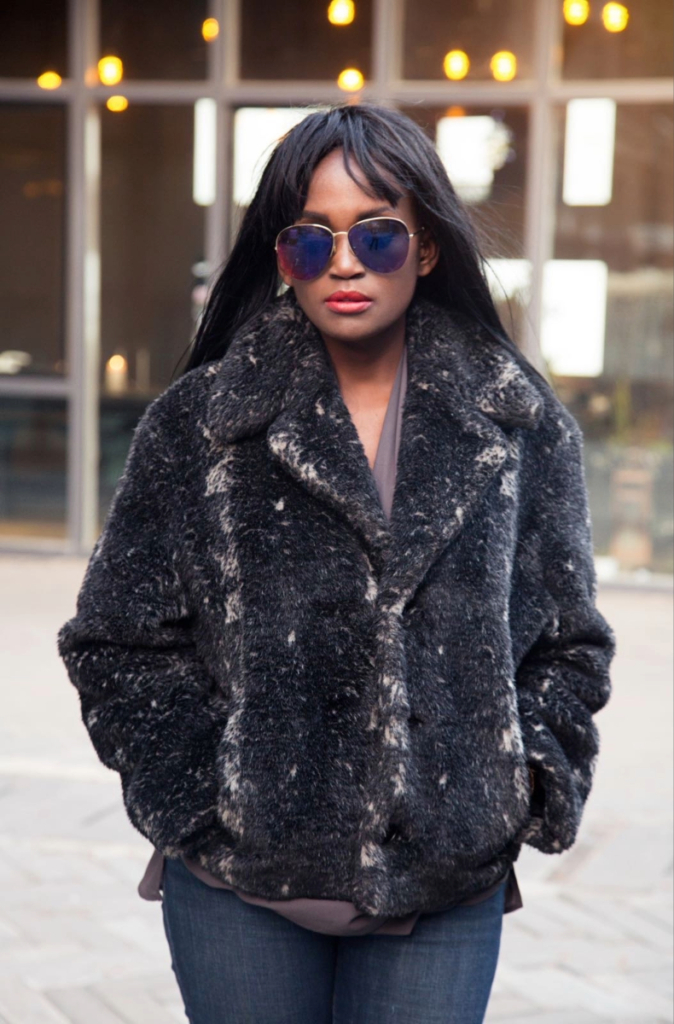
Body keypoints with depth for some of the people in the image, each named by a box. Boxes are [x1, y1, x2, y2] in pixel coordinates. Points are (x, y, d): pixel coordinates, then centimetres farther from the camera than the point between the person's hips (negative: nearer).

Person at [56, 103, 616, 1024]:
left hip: (448, 891, 1)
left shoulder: (523, 426, 3)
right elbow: (117, 642, 3)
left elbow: (570, 645, 10)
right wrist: (209, 790, -5)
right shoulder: (196, 425, 0)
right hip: (239, 886, 0)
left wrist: (523, 787, -2)